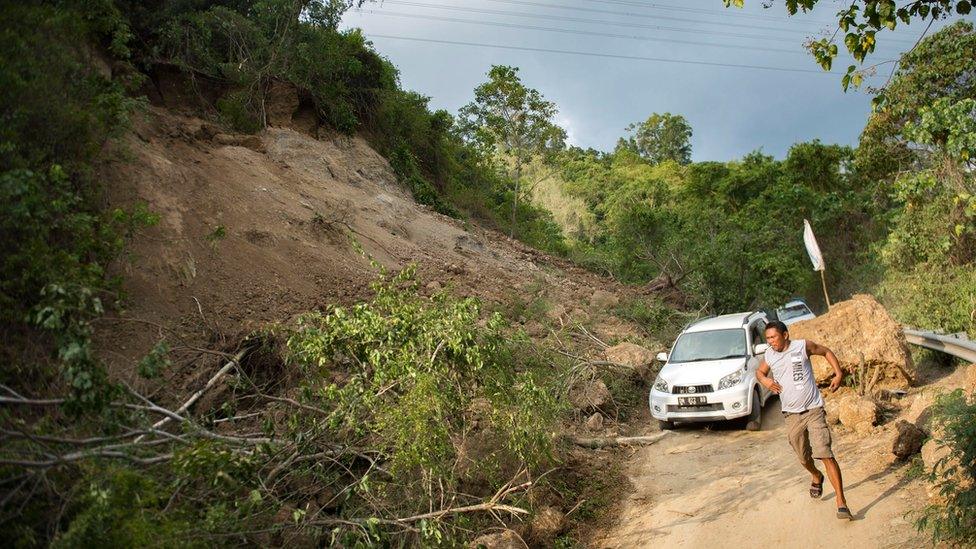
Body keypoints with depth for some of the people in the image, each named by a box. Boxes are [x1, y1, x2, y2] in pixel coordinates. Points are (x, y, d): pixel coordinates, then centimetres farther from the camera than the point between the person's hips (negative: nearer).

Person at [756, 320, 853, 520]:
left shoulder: (803, 346, -8)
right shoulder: (769, 355, 1)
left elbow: (826, 352, 9)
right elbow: (760, 371, 19)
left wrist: (839, 374, -1)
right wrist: (765, 380, -3)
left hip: (814, 410, -4)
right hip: (792, 414, 4)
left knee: (826, 455, -14)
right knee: (804, 457, 16)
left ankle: (841, 504, -11)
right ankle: (816, 477, 50)